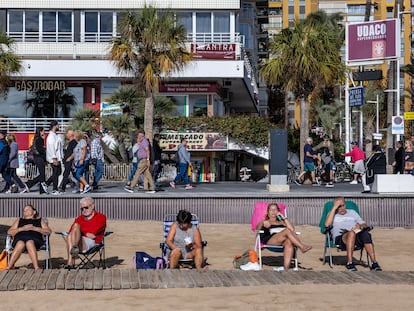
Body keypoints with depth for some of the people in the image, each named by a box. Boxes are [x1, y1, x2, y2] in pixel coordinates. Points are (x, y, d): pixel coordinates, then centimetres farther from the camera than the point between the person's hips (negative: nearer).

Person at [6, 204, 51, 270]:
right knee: (20, 244, -38)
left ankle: (36, 268, -52)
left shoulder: (40, 221, 32)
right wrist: (22, 228, 4)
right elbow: (9, 232, 21)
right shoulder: (19, 220, 36)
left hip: (35, 239, -1)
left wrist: (35, 228, 0)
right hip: (20, 238, 1)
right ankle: (8, 267, -44)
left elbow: (48, 231, 14)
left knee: (29, 243, -40)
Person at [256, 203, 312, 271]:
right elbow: (257, 229, 3)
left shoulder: (281, 222, 35)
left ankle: (286, 268, -49)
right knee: (287, 231, -32)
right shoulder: (264, 222, 26)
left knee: (289, 243, -37)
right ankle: (302, 247, -38)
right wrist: (262, 224, -18)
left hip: (282, 241, 3)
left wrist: (284, 218, 14)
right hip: (270, 240, -3)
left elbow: (292, 229, 16)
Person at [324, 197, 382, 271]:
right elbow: (327, 224, -3)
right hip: (341, 237, -3)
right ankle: (349, 263, -41)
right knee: (352, 233, -39)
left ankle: (374, 263, -38)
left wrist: (360, 226, -3)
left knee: (366, 234, -33)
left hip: (357, 237, 3)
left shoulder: (352, 212, 31)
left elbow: (364, 225, 22)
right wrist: (334, 208, -1)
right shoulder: (332, 214, 21)